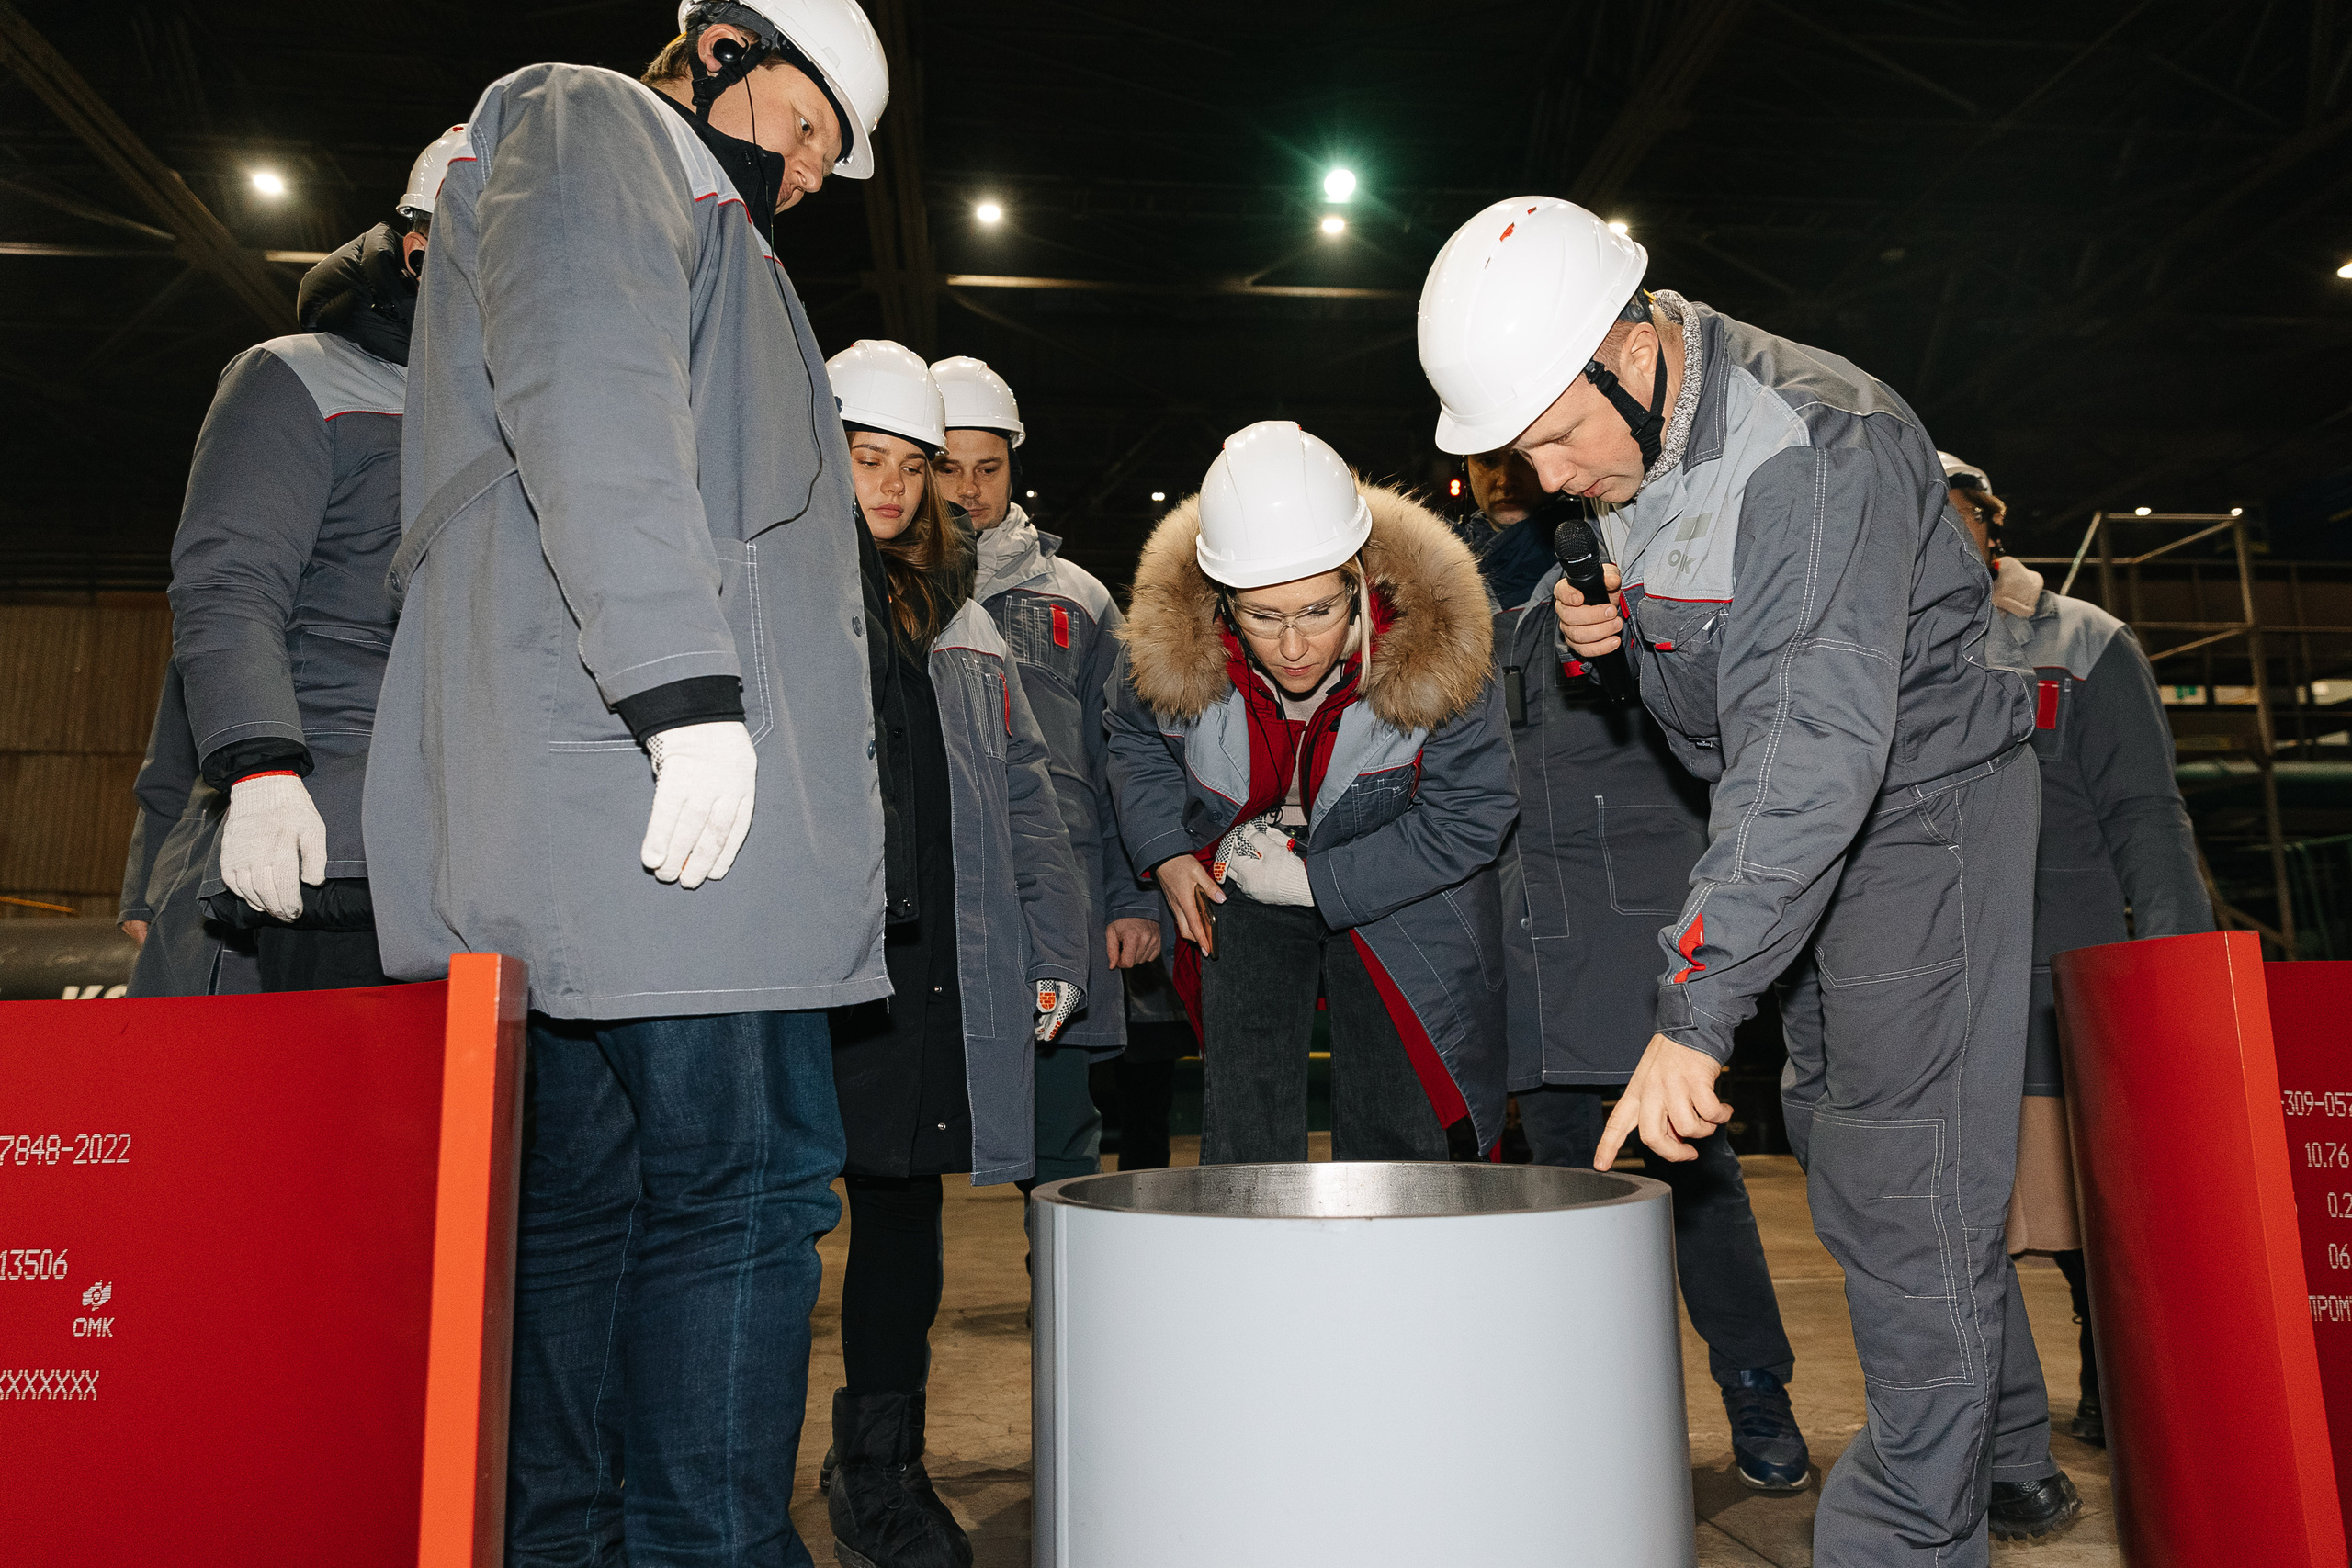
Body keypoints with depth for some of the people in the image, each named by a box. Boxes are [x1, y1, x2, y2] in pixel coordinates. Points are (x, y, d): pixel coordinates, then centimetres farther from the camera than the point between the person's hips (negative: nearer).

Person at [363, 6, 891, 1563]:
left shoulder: (681, 214, 36)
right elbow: (589, 400, -11)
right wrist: (684, 683, -21)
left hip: (601, 789, 10)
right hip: (641, 770, -10)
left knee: (592, 1197, 8)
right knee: (746, 1179, -11)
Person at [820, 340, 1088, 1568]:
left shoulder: (957, 613, 20)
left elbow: (1020, 786, 18)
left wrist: (1053, 942, 10)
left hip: (937, 961, 4)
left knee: (904, 1201, 10)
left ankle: (882, 1469, 25)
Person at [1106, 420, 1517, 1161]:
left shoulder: (1435, 640, -29)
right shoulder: (1172, 636, -23)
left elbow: (1468, 818, -17)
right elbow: (1135, 740, 3)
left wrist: (1314, 881, -19)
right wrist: (1166, 853, -9)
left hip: (1397, 898, -1)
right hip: (1242, 891, 1)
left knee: (1399, 1137, 5)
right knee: (1241, 1124, 5)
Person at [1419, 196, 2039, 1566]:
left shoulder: (1815, 447, -30)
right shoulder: (1632, 432, -1)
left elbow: (1815, 747, -36)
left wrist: (1696, 1009, -38)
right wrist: (1617, 623, -8)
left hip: (1923, 800, -9)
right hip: (1801, 821, 9)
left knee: (1902, 1182, -8)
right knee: (1840, 1128, 18)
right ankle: (1994, 1431, 38)